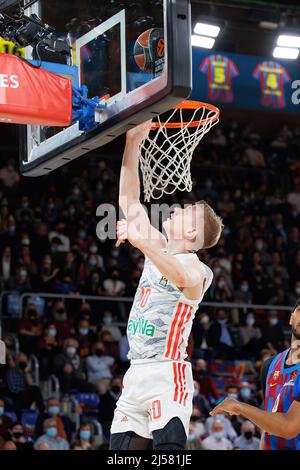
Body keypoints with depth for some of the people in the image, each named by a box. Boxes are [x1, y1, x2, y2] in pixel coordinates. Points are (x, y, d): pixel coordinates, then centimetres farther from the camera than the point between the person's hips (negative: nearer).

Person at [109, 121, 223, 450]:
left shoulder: (195, 267, -10)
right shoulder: (158, 248, 14)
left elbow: (184, 279, -36)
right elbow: (128, 200, 17)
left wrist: (143, 243, -51)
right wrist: (133, 143, 9)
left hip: (167, 374, -8)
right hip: (136, 373, 8)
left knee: (169, 449, -19)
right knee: (121, 452, 5)